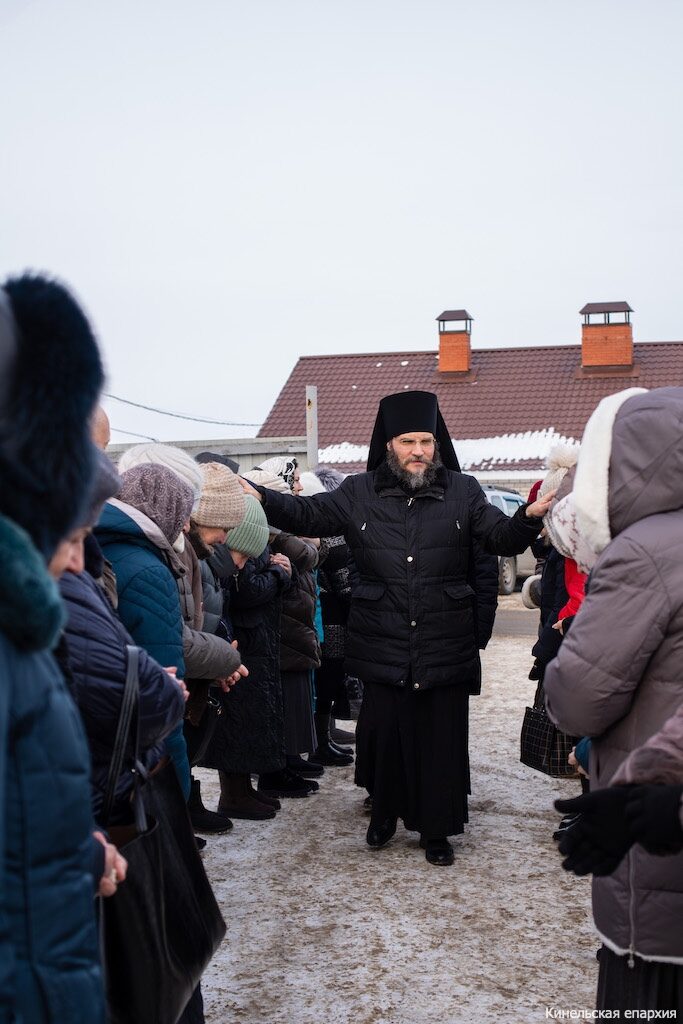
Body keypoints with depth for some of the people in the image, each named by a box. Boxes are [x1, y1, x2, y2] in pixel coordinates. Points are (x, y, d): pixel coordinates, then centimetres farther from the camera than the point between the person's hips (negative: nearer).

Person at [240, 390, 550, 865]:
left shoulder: (463, 492, 3)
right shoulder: (358, 494, 4)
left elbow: (501, 538, 2)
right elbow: (307, 515, 7)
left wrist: (529, 518, -19)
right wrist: (261, 497, -7)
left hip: (446, 648, 0)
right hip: (384, 648, 0)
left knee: (442, 739, 7)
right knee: (384, 733, 9)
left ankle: (437, 829, 23)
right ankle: (384, 812, 33)